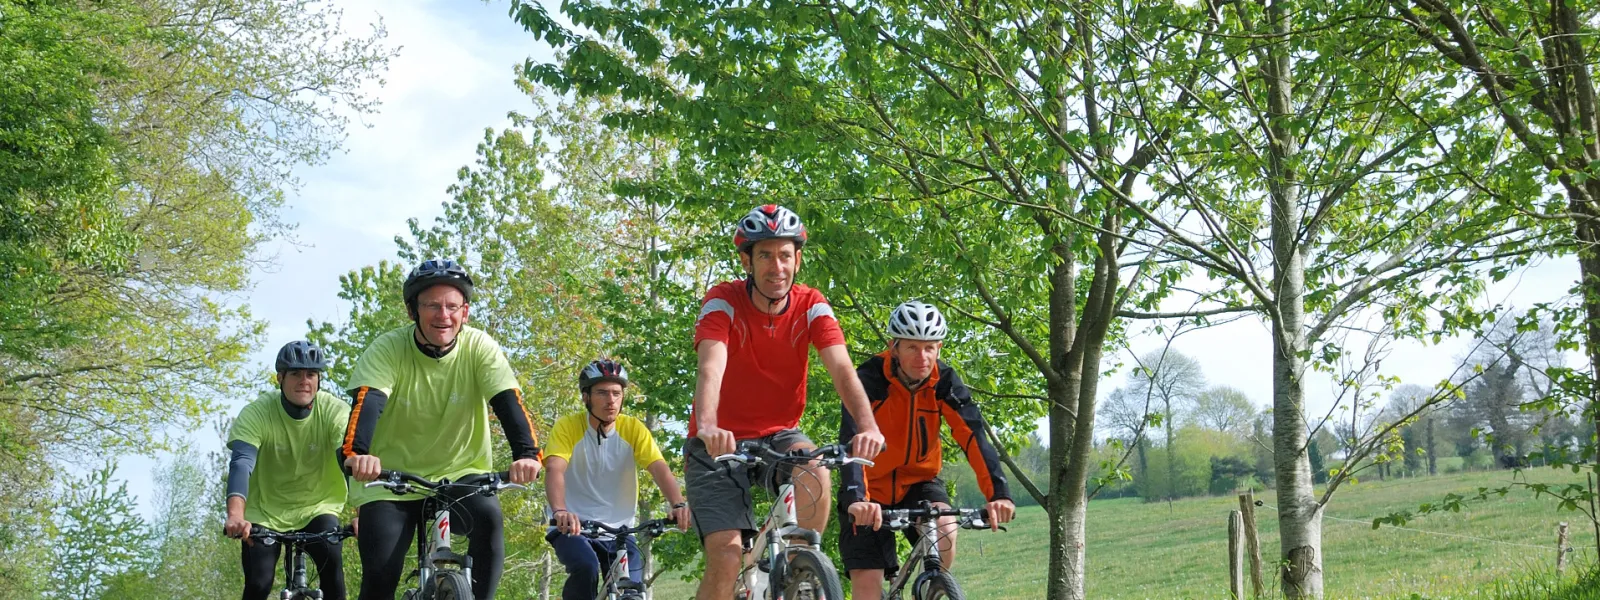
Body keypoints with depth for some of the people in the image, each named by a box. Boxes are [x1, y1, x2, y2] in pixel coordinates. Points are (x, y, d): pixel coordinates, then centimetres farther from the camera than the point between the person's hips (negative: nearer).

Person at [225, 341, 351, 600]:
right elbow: (241, 463, -33)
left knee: (331, 558, -27)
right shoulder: (257, 413, -19)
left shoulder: (335, 411, -17)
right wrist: (236, 516, -52)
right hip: (265, 513, 0)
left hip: (316, 509, 0)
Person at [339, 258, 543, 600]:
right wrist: (356, 453, -52)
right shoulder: (387, 350, -15)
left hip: (460, 476, 1)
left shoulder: (480, 348, -12)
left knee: (488, 517, -31)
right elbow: (367, 402, -30)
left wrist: (526, 453, -44)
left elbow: (508, 401, -24)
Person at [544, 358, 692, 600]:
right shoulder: (567, 427, -10)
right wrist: (560, 511, -45)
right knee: (586, 568, -31)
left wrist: (679, 504, -36)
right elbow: (554, 470, -25)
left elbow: (659, 469, -16)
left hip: (619, 531, 3)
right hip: (574, 527, -3)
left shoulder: (633, 429, -4)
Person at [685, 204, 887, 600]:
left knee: (816, 475, -31)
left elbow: (842, 371, -21)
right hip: (721, 443, -2)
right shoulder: (723, 302, -16)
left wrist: (867, 426, -40)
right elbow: (711, 368, -33)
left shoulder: (811, 306, -9)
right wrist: (707, 427, -53)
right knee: (727, 554, -17)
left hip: (777, 435, 2)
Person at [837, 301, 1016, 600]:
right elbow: (852, 439, -36)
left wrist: (998, 493, -40)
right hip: (872, 487, -2)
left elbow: (973, 435, -25)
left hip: (919, 482, 2)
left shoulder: (944, 381, -14)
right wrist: (856, 499, -53)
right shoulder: (869, 379, -24)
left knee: (945, 529, -29)